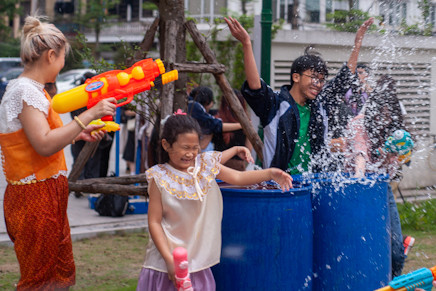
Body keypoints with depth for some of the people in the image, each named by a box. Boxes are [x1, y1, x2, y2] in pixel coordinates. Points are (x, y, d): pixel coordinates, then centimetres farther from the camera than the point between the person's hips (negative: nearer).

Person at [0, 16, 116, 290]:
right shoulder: (26, 91, -16)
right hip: (36, 198, -10)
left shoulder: (29, 89, 15)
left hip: (47, 197, 10)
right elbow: (44, 145, -26)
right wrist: (89, 115, -26)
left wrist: (78, 133, 22)